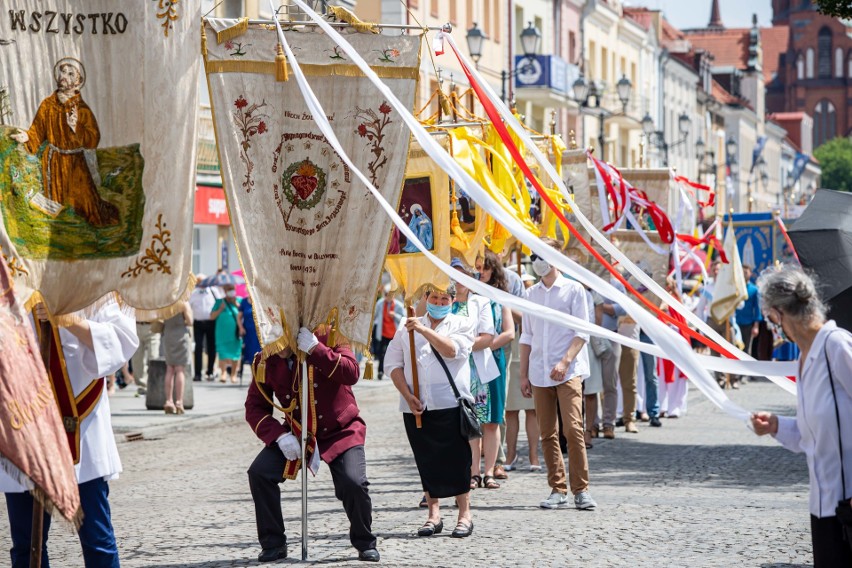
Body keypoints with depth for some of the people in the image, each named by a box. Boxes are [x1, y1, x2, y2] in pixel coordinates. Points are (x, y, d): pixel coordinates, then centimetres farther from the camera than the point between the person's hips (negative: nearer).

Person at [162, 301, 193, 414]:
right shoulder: (184, 303, -10)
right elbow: (190, 322, -8)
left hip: (167, 336, 4)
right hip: (181, 336, -4)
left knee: (169, 370, 11)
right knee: (180, 370, -2)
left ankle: (168, 401, 10)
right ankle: (179, 402, -6)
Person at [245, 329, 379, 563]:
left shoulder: (327, 339, -15)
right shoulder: (267, 361, -7)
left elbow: (351, 374, -31)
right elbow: (254, 407, -4)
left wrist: (315, 349, -39)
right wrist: (279, 435, -20)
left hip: (340, 431, -3)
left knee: (353, 483, -24)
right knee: (259, 473, -16)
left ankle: (365, 544, 4)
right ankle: (273, 544, 0)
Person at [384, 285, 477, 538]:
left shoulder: (462, 324, 10)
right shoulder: (408, 328, 15)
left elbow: (452, 350, -10)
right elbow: (393, 363, 8)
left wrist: (425, 330, -18)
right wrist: (408, 396, -4)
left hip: (451, 405, -2)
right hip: (416, 407, 2)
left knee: (456, 460, -5)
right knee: (426, 461, 4)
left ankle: (465, 514, 2)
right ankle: (434, 514, 10)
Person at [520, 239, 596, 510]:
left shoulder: (573, 289, 2)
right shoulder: (531, 294, 15)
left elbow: (582, 332, -3)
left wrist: (565, 361, -16)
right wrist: (524, 374, 12)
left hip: (568, 372, -5)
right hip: (540, 373, 5)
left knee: (573, 429, -14)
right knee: (547, 434, 4)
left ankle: (581, 490, -10)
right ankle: (558, 490, 9)